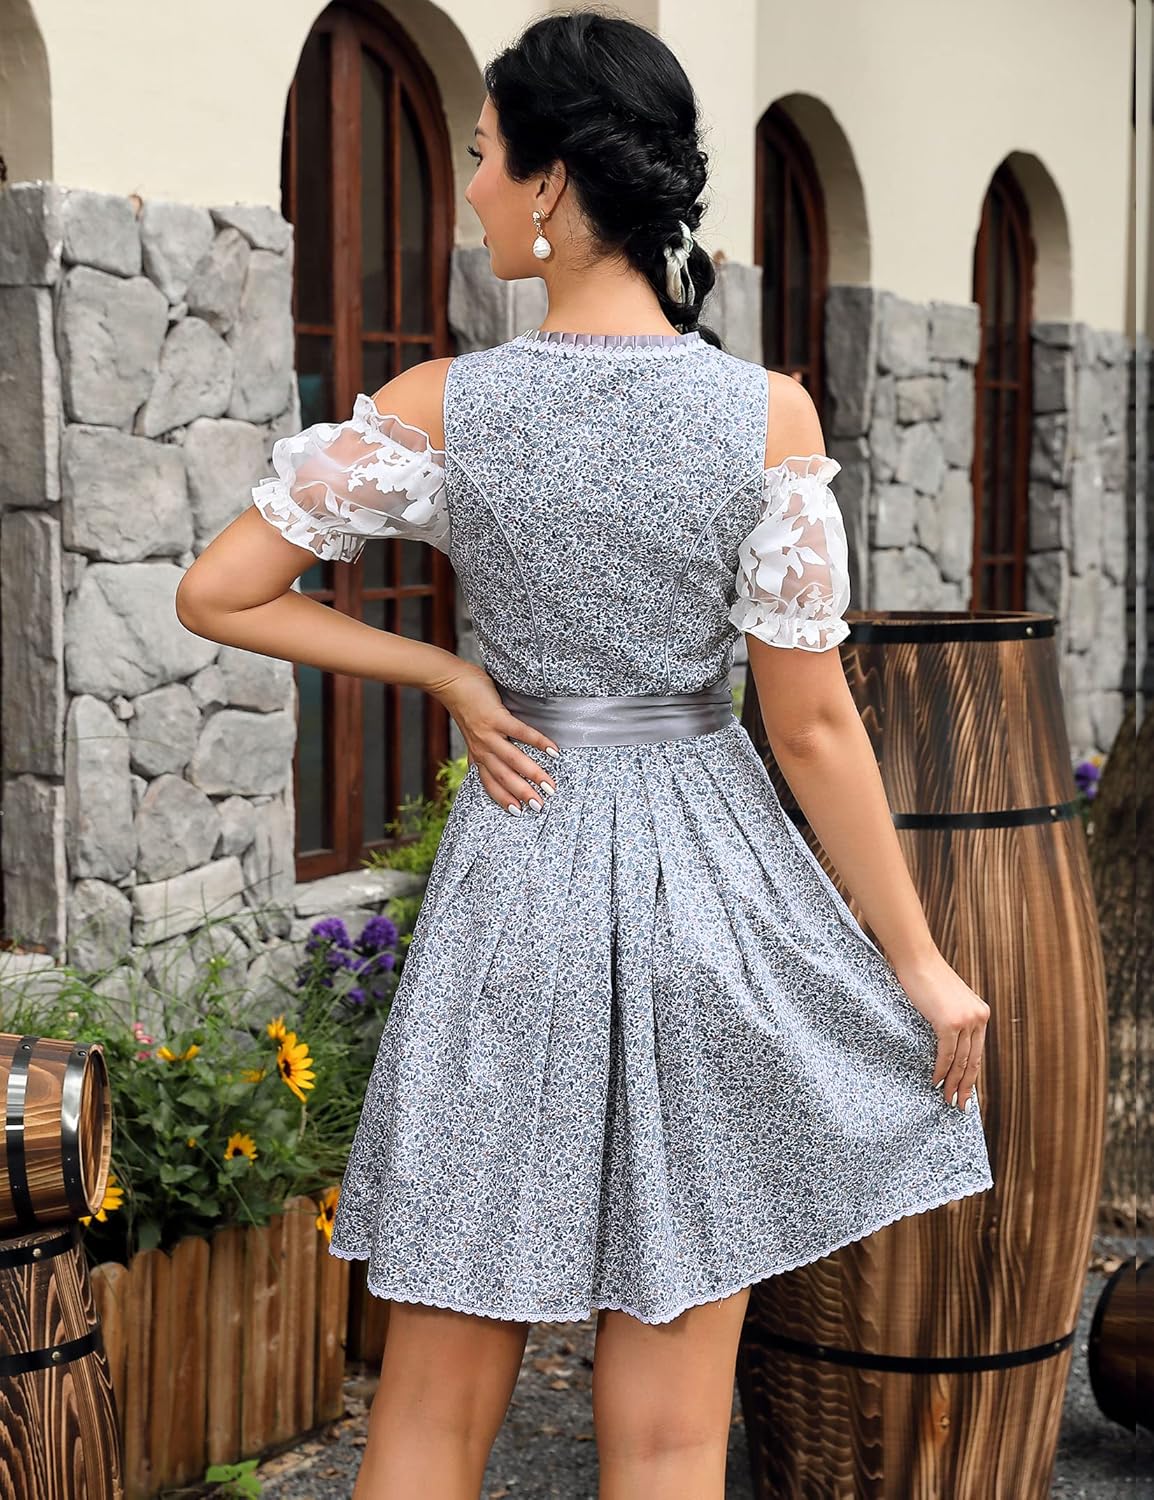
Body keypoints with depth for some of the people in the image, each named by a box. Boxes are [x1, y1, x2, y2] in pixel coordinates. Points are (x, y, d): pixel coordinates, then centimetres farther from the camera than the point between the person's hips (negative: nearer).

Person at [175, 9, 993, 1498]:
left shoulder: (436, 409, -7)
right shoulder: (768, 412, -8)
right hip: (705, 884, 0)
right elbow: (813, 725, -7)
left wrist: (444, 673, 3)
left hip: (515, 875, 0)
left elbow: (216, 593, -2)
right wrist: (920, 963, 2)